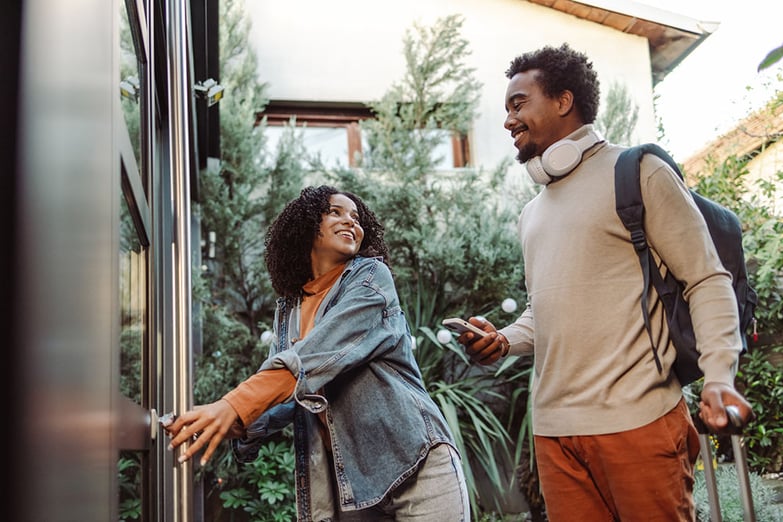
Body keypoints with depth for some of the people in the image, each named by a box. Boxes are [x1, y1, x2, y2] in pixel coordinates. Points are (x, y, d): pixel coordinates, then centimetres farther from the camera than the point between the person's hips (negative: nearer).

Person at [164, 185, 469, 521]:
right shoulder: (289, 309, 12)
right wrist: (242, 426, -15)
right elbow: (285, 393, 5)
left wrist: (235, 406, -27)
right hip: (344, 478, 4)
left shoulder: (372, 276, -3)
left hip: (414, 461, -4)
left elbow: (318, 355, -18)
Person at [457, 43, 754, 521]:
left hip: (637, 419, -6)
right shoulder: (532, 214, 20)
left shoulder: (637, 172, 0)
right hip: (553, 428, 6)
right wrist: (504, 340, 5)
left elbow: (707, 280, -4)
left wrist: (719, 378, -18)